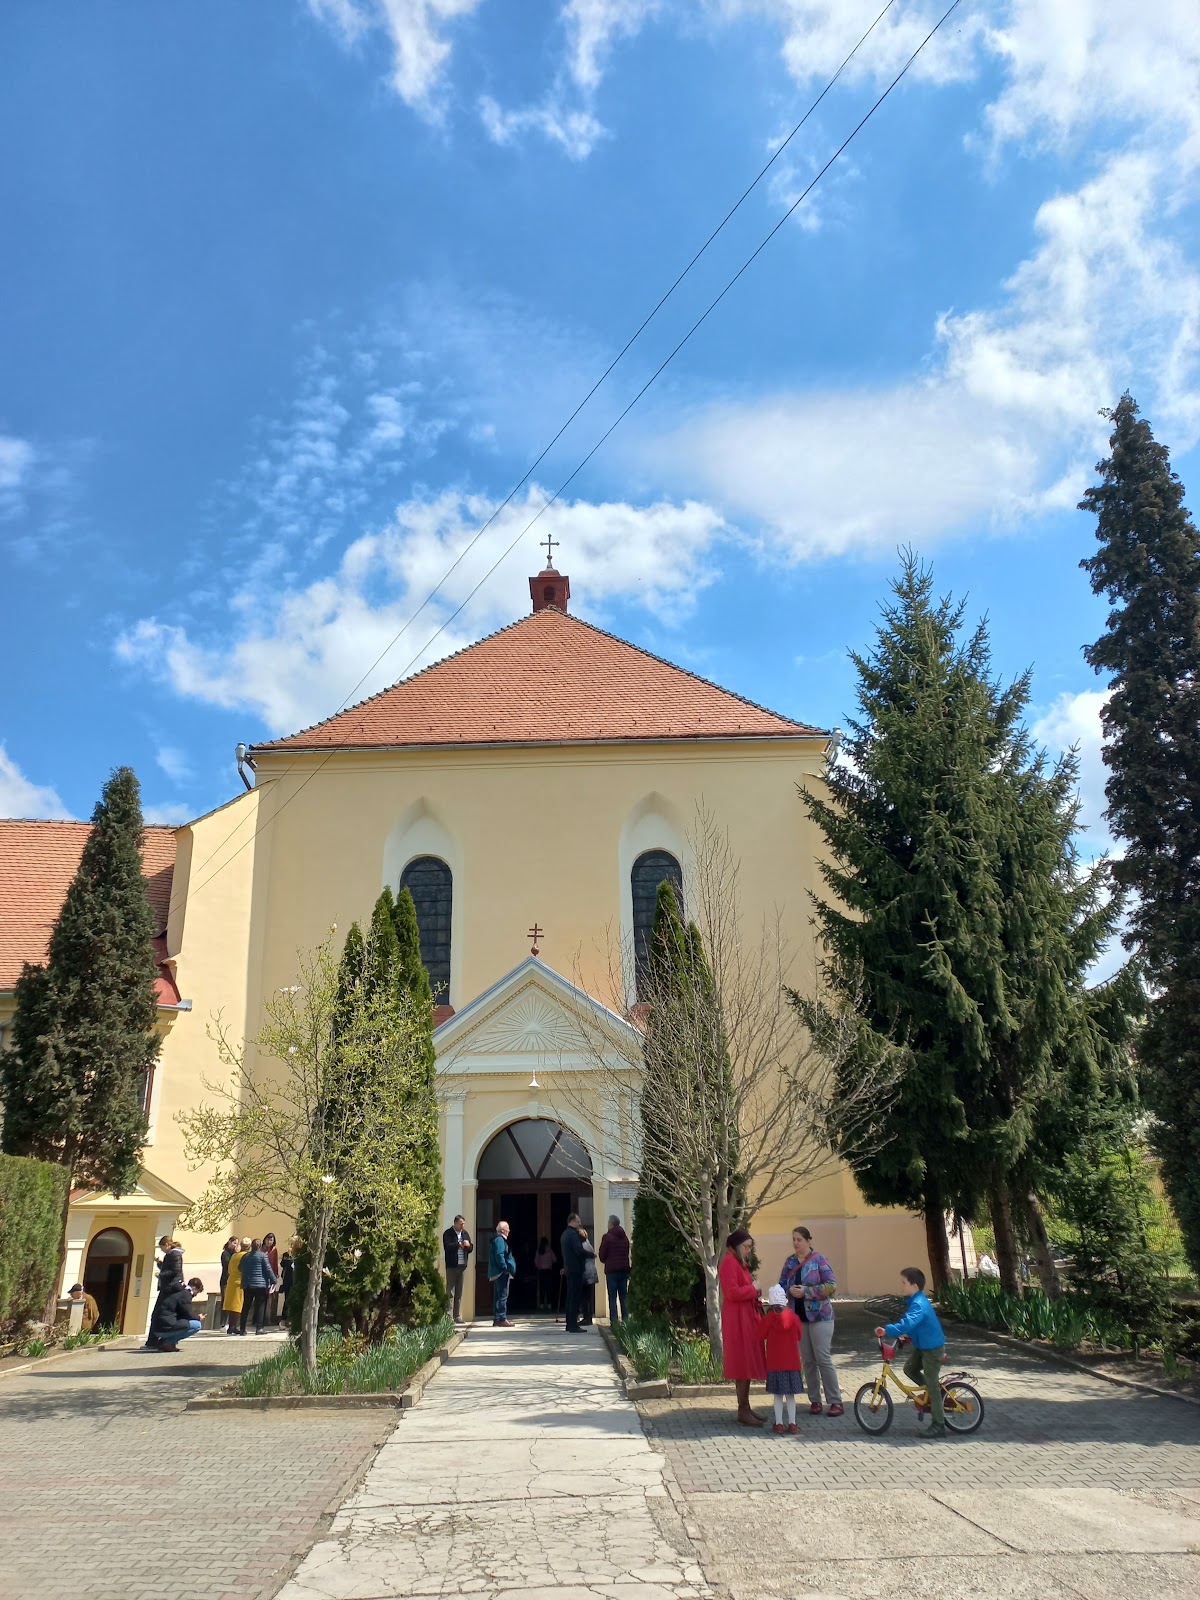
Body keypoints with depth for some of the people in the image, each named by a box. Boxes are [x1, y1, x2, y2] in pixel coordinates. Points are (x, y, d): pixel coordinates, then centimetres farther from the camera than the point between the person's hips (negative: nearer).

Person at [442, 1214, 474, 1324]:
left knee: (459, 1292, 8)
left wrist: (468, 1245, -7)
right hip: (452, 1266, -5)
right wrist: (459, 1244, -17)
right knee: (450, 1292, -5)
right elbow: (447, 1246, -19)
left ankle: (458, 1316, 12)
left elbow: (470, 1249, 14)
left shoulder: (465, 1234, 14)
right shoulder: (448, 1233, -4)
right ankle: (449, 1316, -4)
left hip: (462, 1265, 5)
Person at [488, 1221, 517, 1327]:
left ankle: (497, 1319, 17)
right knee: (503, 1295, -9)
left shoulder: (497, 1239, 18)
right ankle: (502, 1319, -10)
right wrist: (505, 1268, -19)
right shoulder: (499, 1239, -13)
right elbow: (499, 1255, -23)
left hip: (497, 1273, 11)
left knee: (498, 1296, 13)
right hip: (501, 1273, -11)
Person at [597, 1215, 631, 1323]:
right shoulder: (625, 1237, 12)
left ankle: (614, 1320, -9)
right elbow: (627, 1253, 15)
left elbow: (602, 1255, -2)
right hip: (624, 1269, 5)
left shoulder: (607, 1237, -7)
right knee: (623, 1297, 9)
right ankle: (625, 1319, 4)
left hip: (612, 1270, -5)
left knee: (612, 1298, -3)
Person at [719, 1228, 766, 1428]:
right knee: (743, 1365, -6)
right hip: (737, 1319, -10)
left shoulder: (740, 1262, 18)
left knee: (748, 1364, 13)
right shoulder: (729, 1262, -14)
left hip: (747, 1317, 10)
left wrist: (754, 1294, 5)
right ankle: (743, 1412, 0)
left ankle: (745, 1408, 19)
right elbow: (732, 1292, -22)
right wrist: (753, 1290, -11)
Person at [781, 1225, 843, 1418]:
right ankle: (814, 1400, 17)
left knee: (823, 1358, -5)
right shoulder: (790, 1261, 6)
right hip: (799, 1316, 5)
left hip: (819, 1315, -5)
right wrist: (790, 1290, -14)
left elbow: (831, 1285, -14)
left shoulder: (818, 1259, -8)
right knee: (808, 1360, 8)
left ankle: (836, 1401, 4)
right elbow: (782, 1284, 8)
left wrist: (806, 1291, -19)